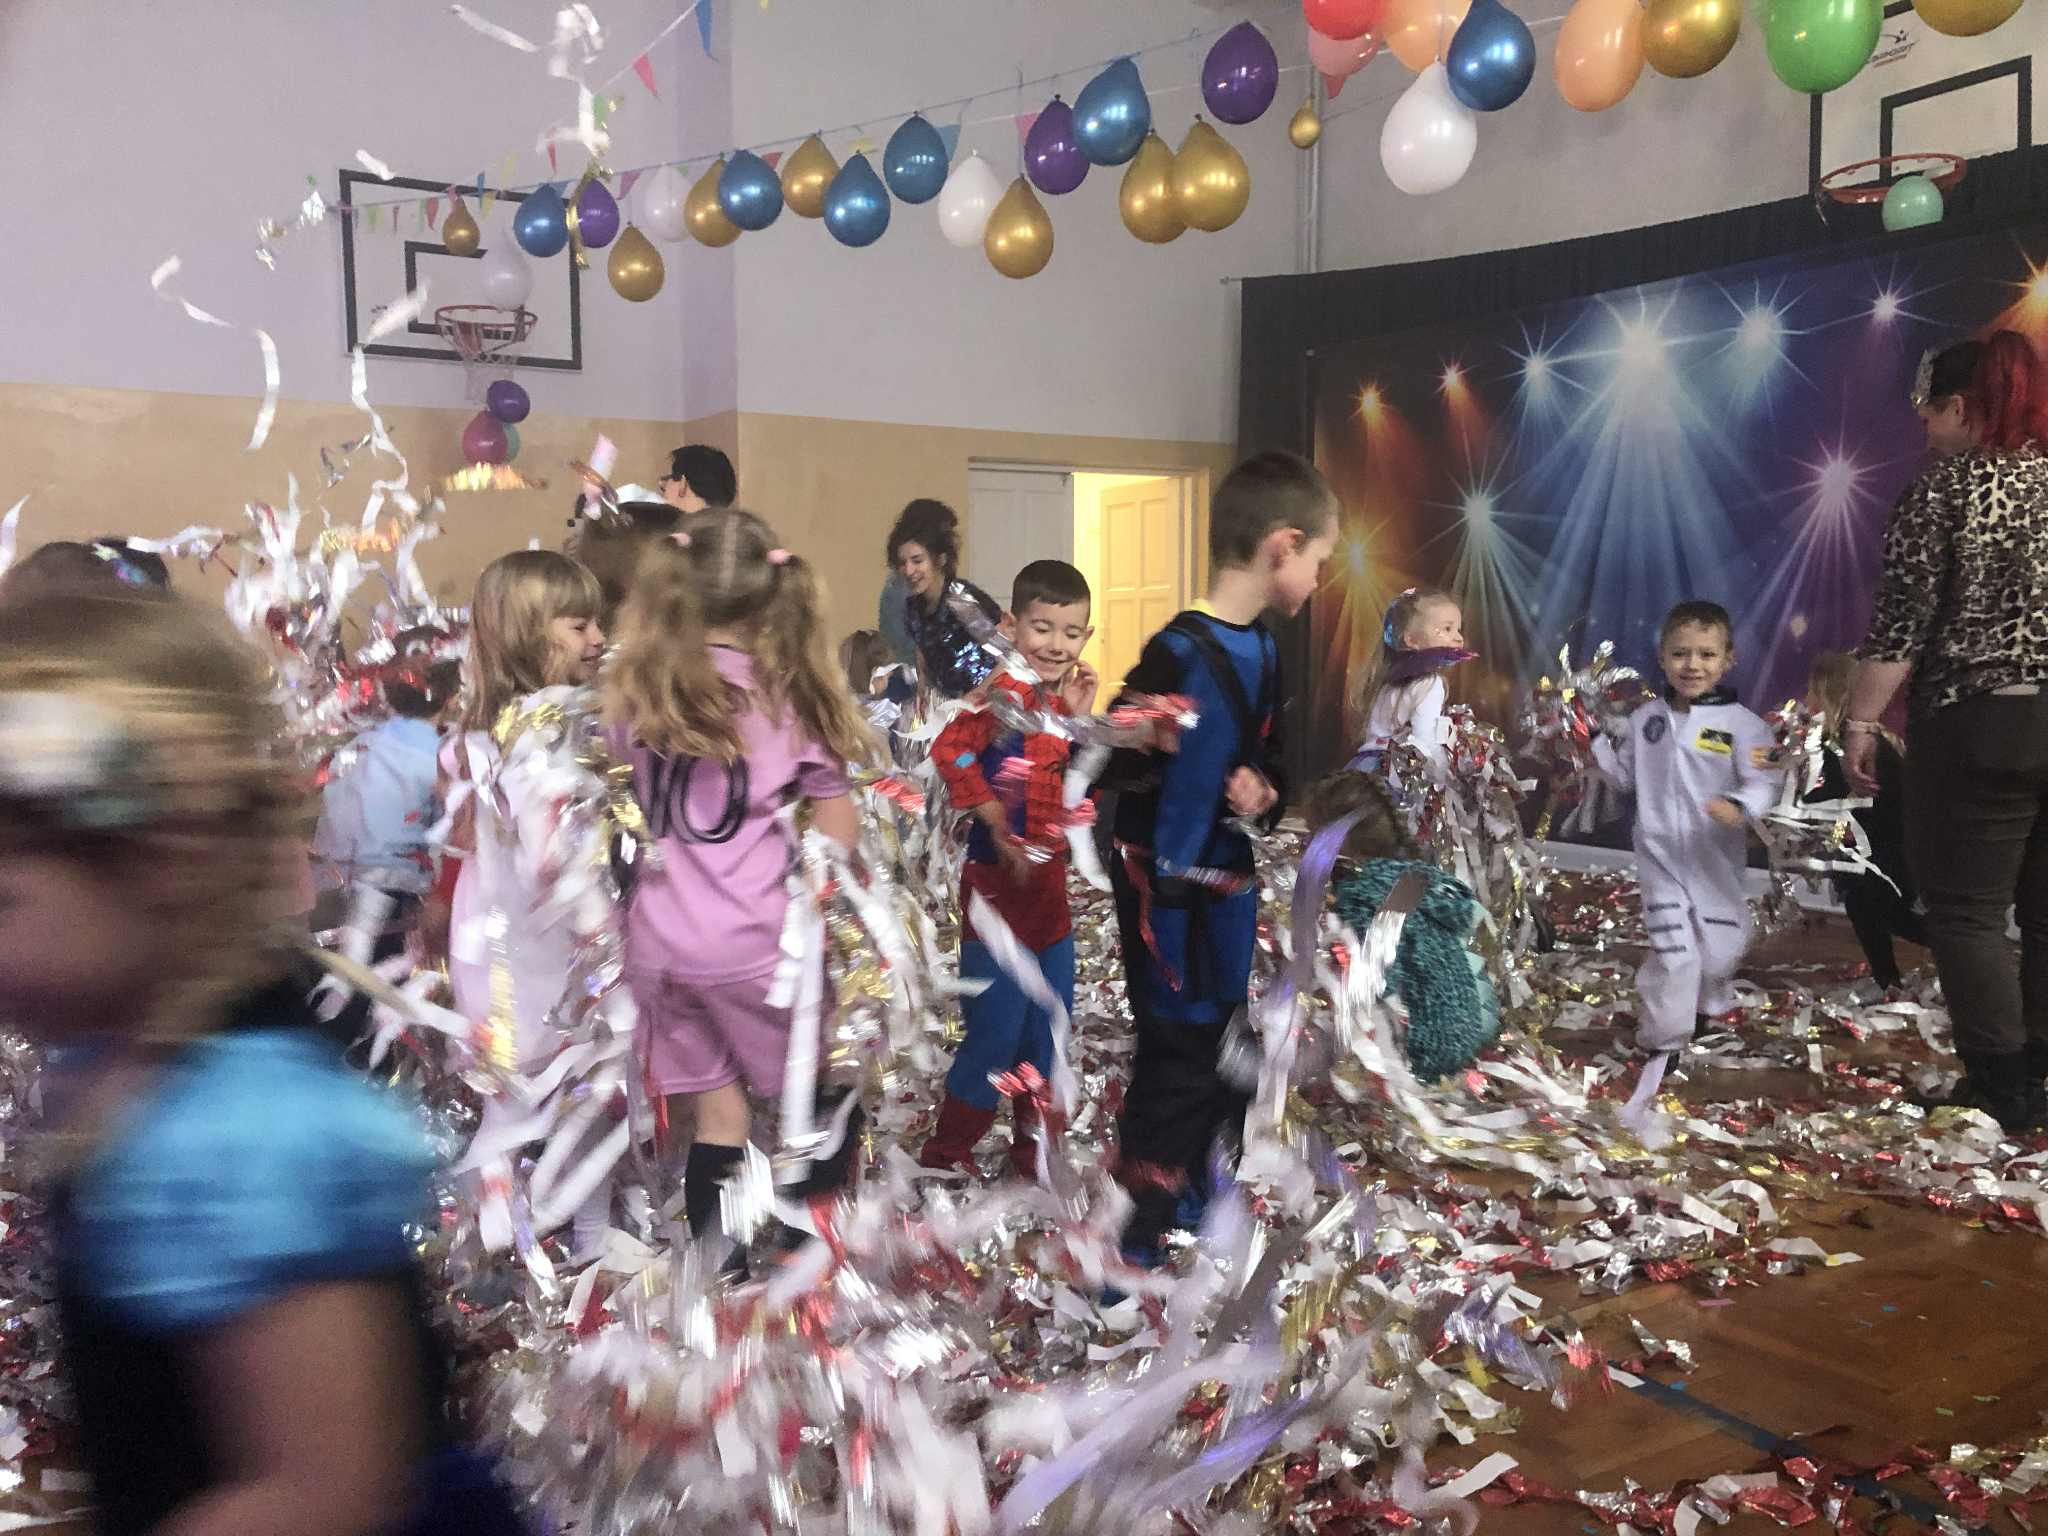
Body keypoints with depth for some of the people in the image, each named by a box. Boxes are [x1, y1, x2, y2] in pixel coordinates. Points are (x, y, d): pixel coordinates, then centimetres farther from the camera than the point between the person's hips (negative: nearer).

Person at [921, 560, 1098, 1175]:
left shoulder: (1060, 699, 9)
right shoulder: (1005, 693, -16)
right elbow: (950, 750, -30)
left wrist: (1080, 719, -2)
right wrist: (993, 819, -25)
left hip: (1051, 882, 8)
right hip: (1000, 882, -8)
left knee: (1049, 1031, 17)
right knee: (996, 1031, -2)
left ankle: (1033, 1147, 33)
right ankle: (946, 1153, 14)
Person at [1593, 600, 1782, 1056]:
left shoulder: (1741, 724, -9)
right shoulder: (1647, 719, 3)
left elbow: (1763, 783, -14)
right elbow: (1626, 775, 13)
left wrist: (1740, 807, -33)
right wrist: (1598, 744, 0)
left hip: (1715, 859, 0)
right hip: (1660, 855, 1)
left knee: (1720, 949, 14)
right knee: (1672, 951, -7)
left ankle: (1708, 1005, 46)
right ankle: (1663, 1039, 6)